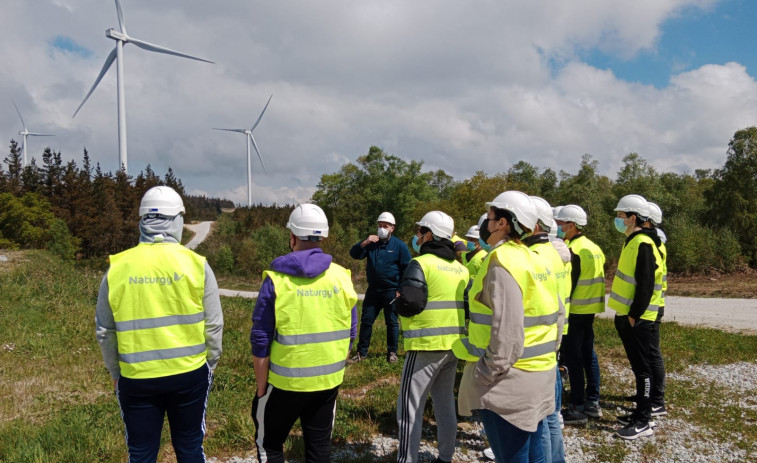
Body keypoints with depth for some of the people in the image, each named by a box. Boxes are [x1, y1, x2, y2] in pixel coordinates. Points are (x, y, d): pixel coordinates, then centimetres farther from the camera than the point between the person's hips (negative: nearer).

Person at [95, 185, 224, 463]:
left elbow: (104, 331, 4)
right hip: (190, 374, 0)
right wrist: (210, 364, 13)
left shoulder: (117, 268, -5)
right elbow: (213, 325, -3)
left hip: (136, 379, 1)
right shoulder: (196, 264, -9)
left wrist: (116, 372, 18)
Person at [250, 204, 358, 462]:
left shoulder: (277, 279, -13)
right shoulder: (341, 276, -2)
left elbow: (261, 342, -11)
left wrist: (261, 388, -1)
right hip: (329, 381, 4)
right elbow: (349, 334, 5)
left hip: (285, 383, -3)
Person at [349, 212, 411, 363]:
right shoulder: (371, 242, 7)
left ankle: (392, 352, 18)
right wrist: (364, 243, -21)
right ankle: (361, 352, 15)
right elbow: (354, 254, -3)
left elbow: (407, 269, -4)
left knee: (392, 322, 6)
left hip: (391, 291, -3)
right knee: (366, 321, 5)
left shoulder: (400, 245, -3)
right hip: (373, 290, 3)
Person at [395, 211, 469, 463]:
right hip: (454, 344, 8)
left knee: (410, 407, 0)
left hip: (427, 344, -8)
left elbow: (411, 304, -21)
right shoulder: (461, 268, 10)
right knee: (445, 403, 19)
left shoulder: (421, 263, -12)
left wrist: (398, 301, -1)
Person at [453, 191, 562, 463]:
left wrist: (484, 375, -17)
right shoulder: (533, 260, 10)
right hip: (538, 376, 9)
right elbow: (555, 318, 14)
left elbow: (506, 332, -25)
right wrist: (546, 356, 19)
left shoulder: (502, 263, -19)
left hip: (509, 381, -9)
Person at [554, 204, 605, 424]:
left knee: (572, 358, -2)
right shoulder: (593, 247, 12)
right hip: (590, 309, 9)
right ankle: (593, 402, 23)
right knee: (588, 353, 15)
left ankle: (578, 408, 3)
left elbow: (568, 284, -20)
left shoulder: (574, 251, -17)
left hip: (575, 311, -9)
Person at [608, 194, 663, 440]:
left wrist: (634, 315, -19)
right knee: (637, 366, 16)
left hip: (637, 319, -10)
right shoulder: (633, 242, 13)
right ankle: (640, 413, 26)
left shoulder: (644, 245, -18)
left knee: (641, 368, -2)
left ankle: (643, 422, 7)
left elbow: (646, 285, -22)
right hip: (627, 316, 10)